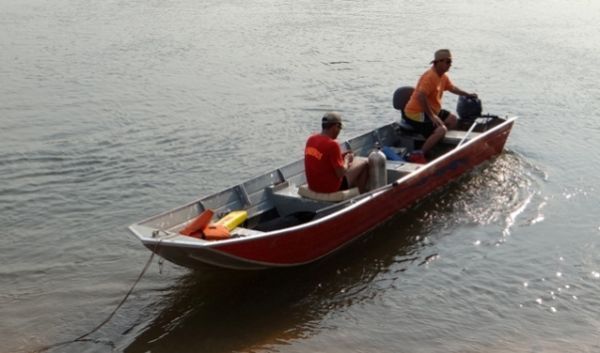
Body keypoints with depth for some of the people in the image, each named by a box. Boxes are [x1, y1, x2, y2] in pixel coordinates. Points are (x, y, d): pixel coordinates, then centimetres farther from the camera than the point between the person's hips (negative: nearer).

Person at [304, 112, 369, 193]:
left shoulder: (311, 139, -1)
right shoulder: (332, 144, -24)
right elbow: (340, 173, -21)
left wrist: (340, 156, 10)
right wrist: (347, 160, -2)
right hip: (331, 187, -8)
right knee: (364, 163, 8)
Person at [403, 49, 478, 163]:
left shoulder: (443, 76, 8)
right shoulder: (430, 76, -23)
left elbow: (452, 88, 29)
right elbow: (421, 97, -33)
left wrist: (468, 95, 30)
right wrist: (432, 116, -31)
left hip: (431, 110, 11)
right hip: (416, 113, -11)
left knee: (453, 120, 17)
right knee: (441, 130, -27)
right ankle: (418, 155, -22)